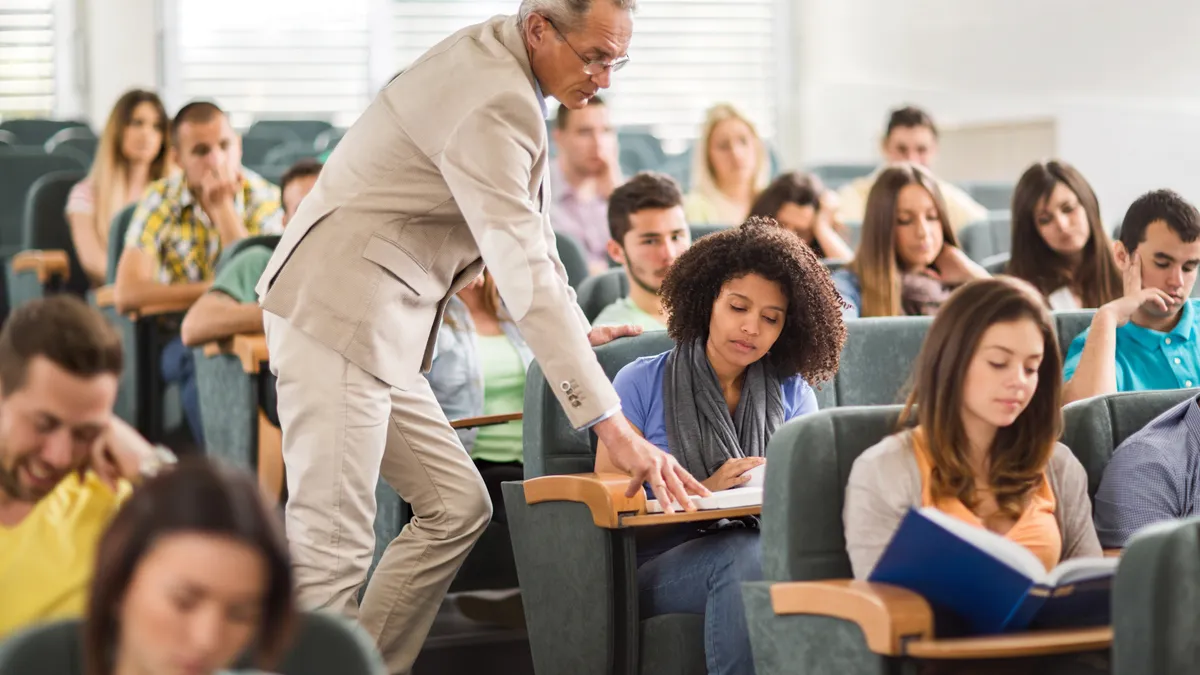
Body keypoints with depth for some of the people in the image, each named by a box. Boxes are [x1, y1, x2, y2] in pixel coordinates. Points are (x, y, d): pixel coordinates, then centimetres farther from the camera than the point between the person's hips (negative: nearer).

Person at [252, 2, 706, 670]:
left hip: (380, 324, 10)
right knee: (333, 543, -12)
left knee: (457, 506, 11)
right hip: (339, 312, -10)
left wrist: (580, 331, 19)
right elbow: (527, 276, -29)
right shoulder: (494, 106, -22)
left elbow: (529, 222, 23)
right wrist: (614, 429, -31)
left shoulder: (498, 55, 10)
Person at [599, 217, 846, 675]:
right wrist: (703, 493, -11)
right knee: (745, 555, -37)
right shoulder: (641, 383, 5)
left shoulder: (791, 392, 16)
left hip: (764, 544, 3)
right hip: (658, 564, -3)